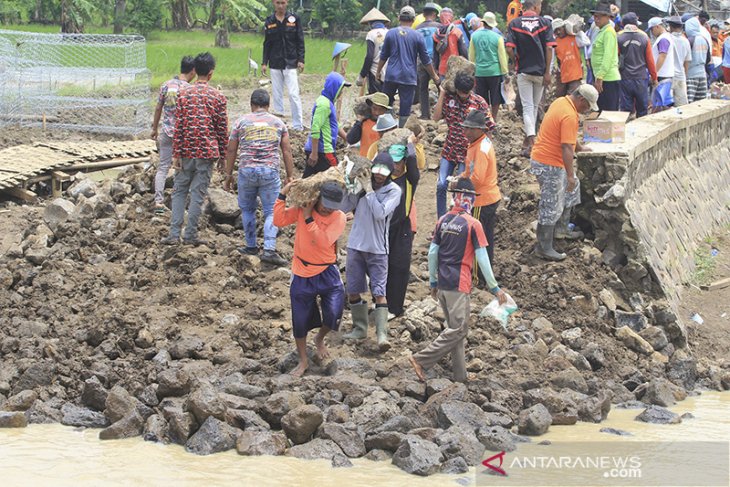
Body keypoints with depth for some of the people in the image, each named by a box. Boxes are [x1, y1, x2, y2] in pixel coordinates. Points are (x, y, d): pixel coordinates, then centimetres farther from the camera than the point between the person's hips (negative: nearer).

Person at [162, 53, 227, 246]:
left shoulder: (183, 93, -2)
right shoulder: (218, 97, -4)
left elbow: (178, 125, -4)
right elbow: (222, 129, 0)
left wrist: (176, 154, -2)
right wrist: (222, 154, 10)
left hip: (187, 151, 1)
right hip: (207, 151, -1)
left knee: (179, 191, 11)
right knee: (198, 194, 4)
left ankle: (174, 234, 4)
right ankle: (190, 235, 6)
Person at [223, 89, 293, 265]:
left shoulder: (241, 122, 7)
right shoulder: (278, 123, 9)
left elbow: (231, 151, 6)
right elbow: (287, 151, 6)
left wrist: (228, 175, 14)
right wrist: (290, 176, 11)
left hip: (246, 171, 0)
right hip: (270, 172, 0)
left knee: (247, 209, 18)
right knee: (271, 212, 2)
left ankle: (251, 246, 22)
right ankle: (269, 249, -12)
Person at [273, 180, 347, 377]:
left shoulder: (339, 217, -12)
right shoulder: (302, 209, -7)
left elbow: (324, 242, -25)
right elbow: (279, 221, -17)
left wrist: (309, 218, -24)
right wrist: (283, 195, -22)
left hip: (327, 272, -1)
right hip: (302, 274, 1)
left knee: (334, 314, -11)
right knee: (300, 320, 8)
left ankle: (320, 339, 25)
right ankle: (303, 361, 28)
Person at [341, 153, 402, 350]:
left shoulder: (394, 191, -5)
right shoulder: (362, 183, 2)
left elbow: (380, 213, -19)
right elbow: (345, 208, 0)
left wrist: (369, 190, -15)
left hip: (377, 249, -4)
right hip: (355, 245, 4)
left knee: (379, 293, -10)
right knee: (353, 291, 9)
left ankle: (382, 334, -14)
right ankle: (359, 328, 24)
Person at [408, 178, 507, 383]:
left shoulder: (443, 221, 7)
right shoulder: (472, 224, -9)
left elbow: (432, 253, 10)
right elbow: (482, 258, -10)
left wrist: (433, 282, 20)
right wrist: (494, 288, -5)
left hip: (442, 283, 7)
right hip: (459, 285, -7)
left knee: (455, 328, 14)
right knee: (458, 330, -3)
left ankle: (460, 375, 16)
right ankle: (421, 360, -11)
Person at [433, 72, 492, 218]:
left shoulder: (479, 102, -7)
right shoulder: (449, 98, -1)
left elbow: (487, 127, -2)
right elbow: (436, 117, -6)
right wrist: (442, 94, -9)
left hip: (467, 152, -3)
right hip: (449, 150, 3)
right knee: (441, 185, -2)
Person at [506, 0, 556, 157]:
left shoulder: (514, 24, -3)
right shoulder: (544, 23, -4)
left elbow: (509, 49, -10)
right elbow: (549, 48, -9)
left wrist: (517, 62, 8)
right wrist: (547, 72, -5)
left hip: (523, 71, 0)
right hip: (540, 71, 0)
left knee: (527, 107, -1)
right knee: (535, 106, 15)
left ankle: (531, 140, -18)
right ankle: (528, 140, 23)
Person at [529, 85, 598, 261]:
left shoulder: (561, 102, 7)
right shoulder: (569, 116, -25)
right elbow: (566, 148, -27)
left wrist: (579, 147, 36)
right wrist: (570, 175, -24)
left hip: (542, 157, 11)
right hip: (549, 165, -11)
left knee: (572, 187, 25)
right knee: (551, 207, -3)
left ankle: (561, 229, 35)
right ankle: (544, 248, 4)